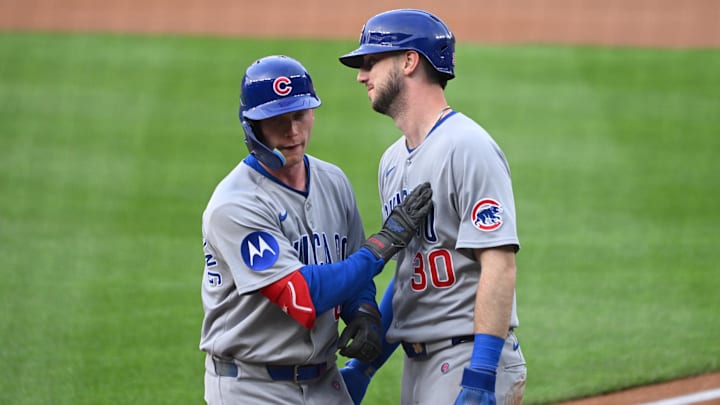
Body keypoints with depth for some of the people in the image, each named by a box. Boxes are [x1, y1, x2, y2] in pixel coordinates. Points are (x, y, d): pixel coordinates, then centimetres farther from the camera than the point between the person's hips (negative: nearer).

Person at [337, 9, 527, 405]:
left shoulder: (468, 148, -14)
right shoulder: (393, 160, 15)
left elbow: (499, 264, -21)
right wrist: (363, 365, 18)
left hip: (468, 360, -9)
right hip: (418, 365, 10)